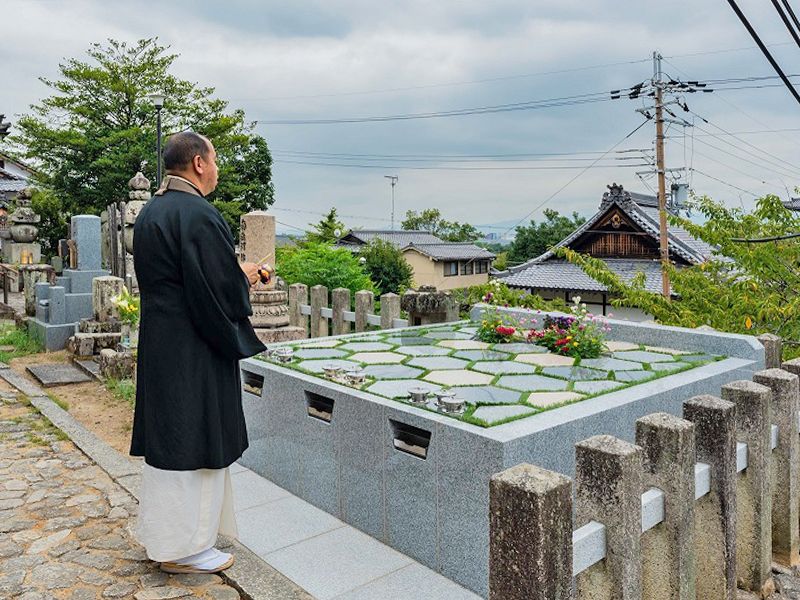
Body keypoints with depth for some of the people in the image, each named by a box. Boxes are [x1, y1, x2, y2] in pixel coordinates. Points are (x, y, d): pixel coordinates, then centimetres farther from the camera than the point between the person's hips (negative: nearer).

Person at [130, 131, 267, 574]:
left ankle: (161, 534, 32)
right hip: (193, 352, -9)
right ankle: (185, 547, 15)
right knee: (192, 439, 2)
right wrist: (246, 277, -2)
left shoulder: (149, 213, 11)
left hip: (156, 343, 10)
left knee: (165, 435, 17)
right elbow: (223, 288, -23)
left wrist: (235, 275, 15)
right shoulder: (199, 215, -19)